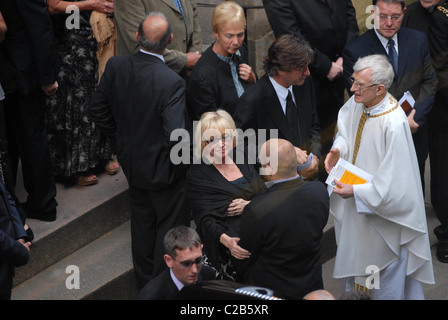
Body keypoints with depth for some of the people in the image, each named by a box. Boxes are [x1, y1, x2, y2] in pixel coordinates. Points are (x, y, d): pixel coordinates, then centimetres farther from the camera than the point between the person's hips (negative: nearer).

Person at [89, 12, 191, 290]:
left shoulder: (116, 66, -14)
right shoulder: (172, 82, -32)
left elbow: (99, 110, -1)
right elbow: (176, 138, -32)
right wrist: (183, 161, -11)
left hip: (131, 160, 6)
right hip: (162, 168, -6)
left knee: (143, 222, 25)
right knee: (171, 225, 16)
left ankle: (145, 281, 42)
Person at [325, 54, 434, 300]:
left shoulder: (394, 125, -34)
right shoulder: (358, 102, -12)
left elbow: (393, 183, -28)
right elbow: (346, 130, 11)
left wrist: (355, 191, -22)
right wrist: (338, 149, -9)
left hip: (383, 216, -8)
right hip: (357, 207, 8)